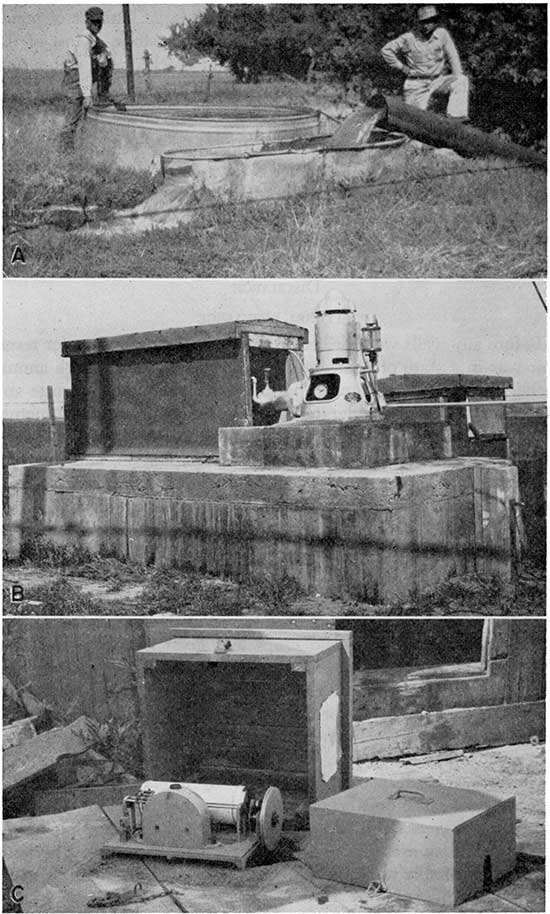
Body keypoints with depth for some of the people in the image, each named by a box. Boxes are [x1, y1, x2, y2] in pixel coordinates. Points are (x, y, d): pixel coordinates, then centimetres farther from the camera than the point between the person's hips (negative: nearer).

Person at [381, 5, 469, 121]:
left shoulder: (442, 34, -2)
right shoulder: (409, 38, -6)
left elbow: (452, 56, -3)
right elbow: (386, 50, 0)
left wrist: (458, 76, -17)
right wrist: (402, 67, -5)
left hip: (439, 80, 2)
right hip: (417, 84, -2)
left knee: (462, 81, -24)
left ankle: (455, 116, -31)